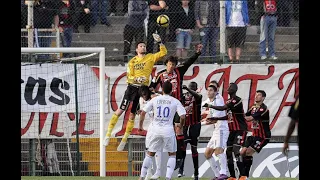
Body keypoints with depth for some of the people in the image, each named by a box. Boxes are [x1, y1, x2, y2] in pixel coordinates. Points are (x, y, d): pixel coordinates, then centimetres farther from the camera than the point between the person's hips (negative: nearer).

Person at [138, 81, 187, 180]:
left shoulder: (155, 99, 3)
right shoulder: (175, 101, -2)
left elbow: (143, 112, 1)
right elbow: (183, 116, -9)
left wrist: (140, 125, 14)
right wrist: (181, 125, 13)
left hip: (155, 130, 2)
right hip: (168, 130, -2)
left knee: (150, 154, 15)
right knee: (172, 154, 14)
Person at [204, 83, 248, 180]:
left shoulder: (237, 100, -15)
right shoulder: (229, 101, 14)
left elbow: (223, 108, -25)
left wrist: (210, 106, -17)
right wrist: (215, 118, 16)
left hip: (240, 129, -9)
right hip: (232, 130, 9)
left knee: (236, 150, -20)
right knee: (228, 152, 5)